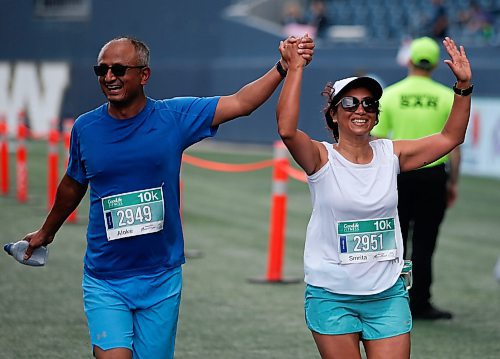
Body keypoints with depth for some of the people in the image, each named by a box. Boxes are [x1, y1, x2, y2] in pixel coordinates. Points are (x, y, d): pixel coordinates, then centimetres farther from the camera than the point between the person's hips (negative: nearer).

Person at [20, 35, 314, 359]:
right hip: (105, 282, 0)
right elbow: (73, 185, 18)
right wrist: (46, 232, 31)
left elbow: (240, 103, -9)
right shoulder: (85, 128, 0)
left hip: (160, 279, 0)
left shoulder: (174, 117, -4)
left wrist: (284, 67, -22)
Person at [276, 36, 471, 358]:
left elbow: (450, 137, 6)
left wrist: (464, 86, -5)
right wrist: (295, 69, -26)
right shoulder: (322, 159, -7)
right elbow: (287, 129, -26)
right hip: (332, 296, -3)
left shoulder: (390, 155, 5)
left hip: (388, 295, 3)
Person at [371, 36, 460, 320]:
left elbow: (376, 142, -1)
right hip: (433, 176, -1)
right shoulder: (447, 97, -2)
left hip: (398, 174, 1)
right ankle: (419, 304, 4)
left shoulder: (390, 95, -1)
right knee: (423, 243, 4)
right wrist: (453, 182, 6)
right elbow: (454, 144, -2)